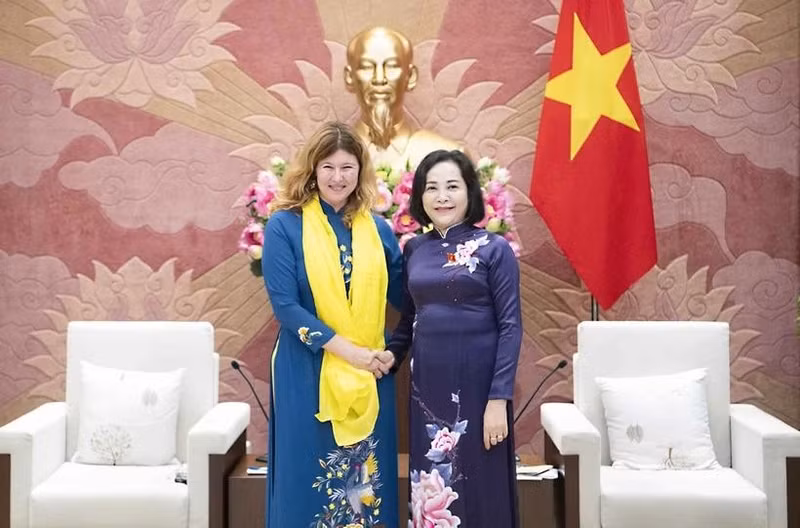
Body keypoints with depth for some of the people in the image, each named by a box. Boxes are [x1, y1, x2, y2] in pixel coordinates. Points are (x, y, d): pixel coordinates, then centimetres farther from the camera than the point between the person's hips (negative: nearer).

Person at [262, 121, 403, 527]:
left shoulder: (378, 230, 6)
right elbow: (285, 304, -11)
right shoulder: (285, 225, -4)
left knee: (368, 478, 11)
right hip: (307, 374, -3)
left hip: (370, 374, 3)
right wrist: (346, 349, -16)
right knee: (311, 477, 6)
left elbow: (405, 298, 10)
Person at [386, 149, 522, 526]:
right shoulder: (414, 249, 8)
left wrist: (499, 398, -14)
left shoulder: (494, 248, -5)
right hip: (427, 385, 4)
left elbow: (510, 326, -8)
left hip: (476, 386, -4)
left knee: (478, 487, 6)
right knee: (431, 484, 11)